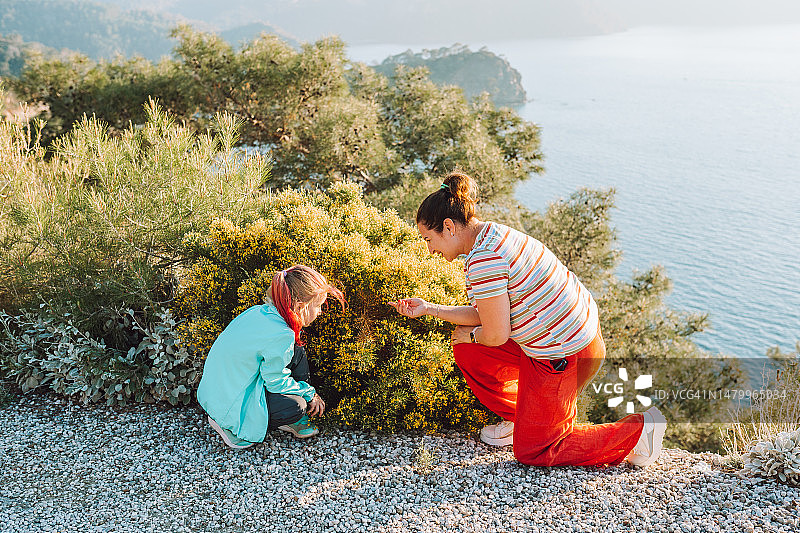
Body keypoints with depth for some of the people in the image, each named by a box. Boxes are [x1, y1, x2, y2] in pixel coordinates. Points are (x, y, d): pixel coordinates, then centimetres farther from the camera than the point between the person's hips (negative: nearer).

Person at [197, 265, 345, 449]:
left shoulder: (261, 311, -3)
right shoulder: (281, 335, -29)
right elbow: (277, 382, -18)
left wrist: (310, 393, 10)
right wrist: (310, 393, -1)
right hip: (228, 405, -9)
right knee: (296, 406, -18)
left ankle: (295, 420, 11)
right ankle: (228, 424, -3)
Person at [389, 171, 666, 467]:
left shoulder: (482, 260, -25)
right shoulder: (495, 233, 6)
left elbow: (496, 335, -19)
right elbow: (488, 313, 10)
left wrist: (471, 335, 3)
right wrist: (429, 308, 11)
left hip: (564, 356, -10)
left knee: (531, 451, 7)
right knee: (467, 350, 14)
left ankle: (638, 431, 9)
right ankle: (517, 417, 29)